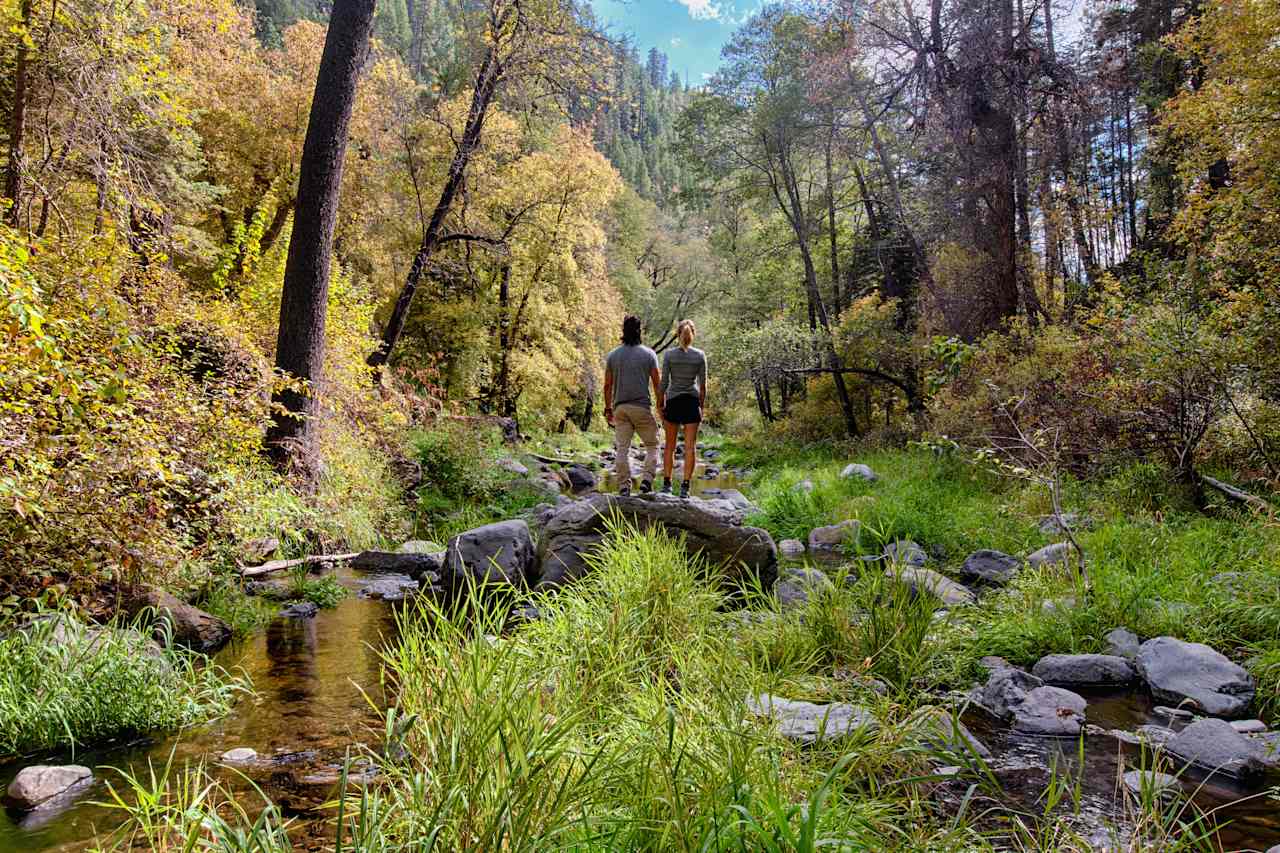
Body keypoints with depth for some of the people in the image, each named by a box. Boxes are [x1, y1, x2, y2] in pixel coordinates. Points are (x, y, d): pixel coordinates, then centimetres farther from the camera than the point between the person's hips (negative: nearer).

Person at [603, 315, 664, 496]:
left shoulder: (613, 355, 7)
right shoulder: (648, 354, 0)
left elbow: (607, 385, 7)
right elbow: (657, 384, -2)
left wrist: (608, 409, 14)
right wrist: (660, 406, 6)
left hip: (620, 408, 3)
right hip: (642, 407, -2)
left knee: (623, 448, 4)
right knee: (652, 446, 9)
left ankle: (624, 487, 0)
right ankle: (646, 480, -7)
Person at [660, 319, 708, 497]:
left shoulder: (669, 354, -4)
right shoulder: (700, 355, -1)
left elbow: (664, 382, -4)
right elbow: (703, 385, 1)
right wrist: (702, 406, 11)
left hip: (673, 402, 0)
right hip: (692, 402, 0)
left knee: (670, 446, 11)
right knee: (690, 446, 2)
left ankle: (667, 484, 13)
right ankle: (685, 486, -2)